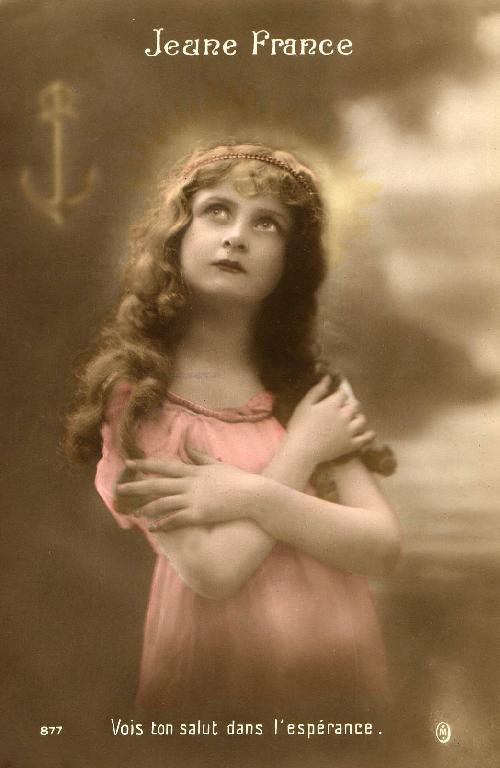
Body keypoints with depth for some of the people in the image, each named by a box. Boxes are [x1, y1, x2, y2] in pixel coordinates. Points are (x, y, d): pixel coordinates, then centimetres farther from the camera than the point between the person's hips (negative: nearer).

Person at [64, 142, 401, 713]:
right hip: (214, 671, -4)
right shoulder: (130, 387, -11)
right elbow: (212, 569, -20)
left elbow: (383, 546, -8)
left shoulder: (306, 382, 2)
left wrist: (251, 496, -21)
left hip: (340, 666, 4)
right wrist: (303, 450, -11)